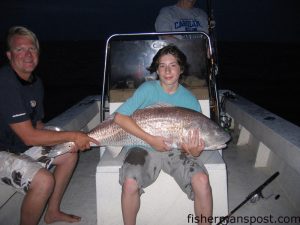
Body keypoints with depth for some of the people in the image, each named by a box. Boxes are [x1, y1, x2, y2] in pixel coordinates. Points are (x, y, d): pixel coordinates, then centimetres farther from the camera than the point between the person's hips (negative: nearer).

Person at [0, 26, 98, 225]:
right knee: (44, 180, -29)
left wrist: (72, 140, -6)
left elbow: (37, 125, 9)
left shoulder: (35, 82, 4)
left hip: (21, 146, 10)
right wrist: (73, 136, -22)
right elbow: (29, 136, -27)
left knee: (69, 154, 11)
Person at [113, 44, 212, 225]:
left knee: (202, 181, -24)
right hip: (145, 148, -1)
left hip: (177, 150, 1)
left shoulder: (190, 100, -1)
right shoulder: (148, 89, -5)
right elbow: (120, 117, -15)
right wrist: (150, 139, -22)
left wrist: (194, 151, -25)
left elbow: (196, 143, 1)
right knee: (130, 183, -27)